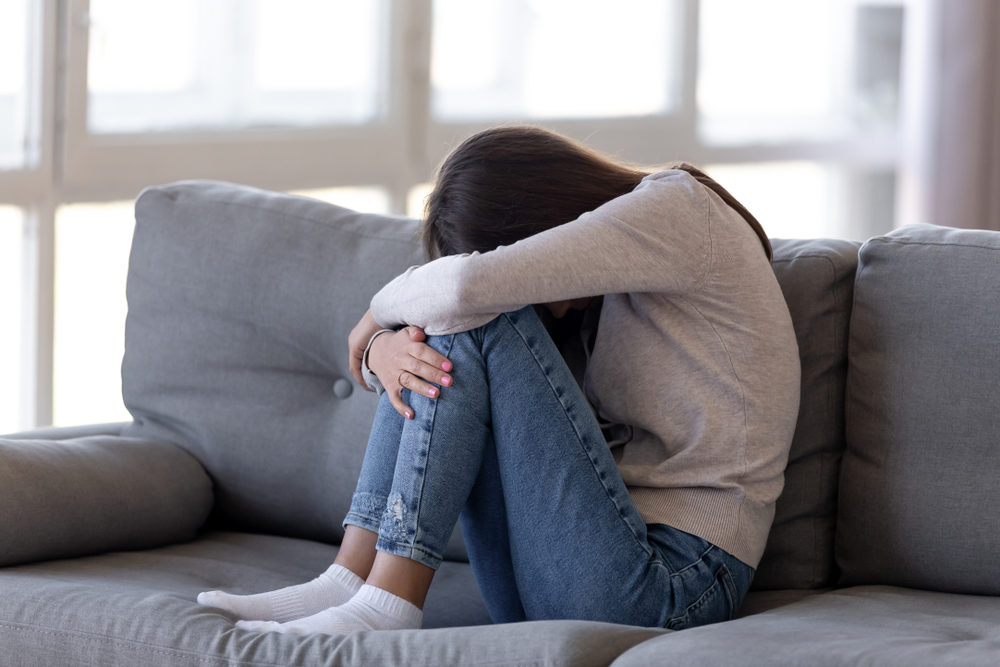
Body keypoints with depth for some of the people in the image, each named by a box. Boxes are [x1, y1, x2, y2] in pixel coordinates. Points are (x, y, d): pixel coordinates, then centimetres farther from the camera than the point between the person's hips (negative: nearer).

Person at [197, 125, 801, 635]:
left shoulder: (676, 207, -11)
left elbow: (464, 287, -22)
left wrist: (378, 314, -1)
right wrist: (382, 350, -9)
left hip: (676, 583, -8)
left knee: (475, 321, -16)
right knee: (427, 344, 3)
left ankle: (386, 603, -19)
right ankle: (352, 581, -7)